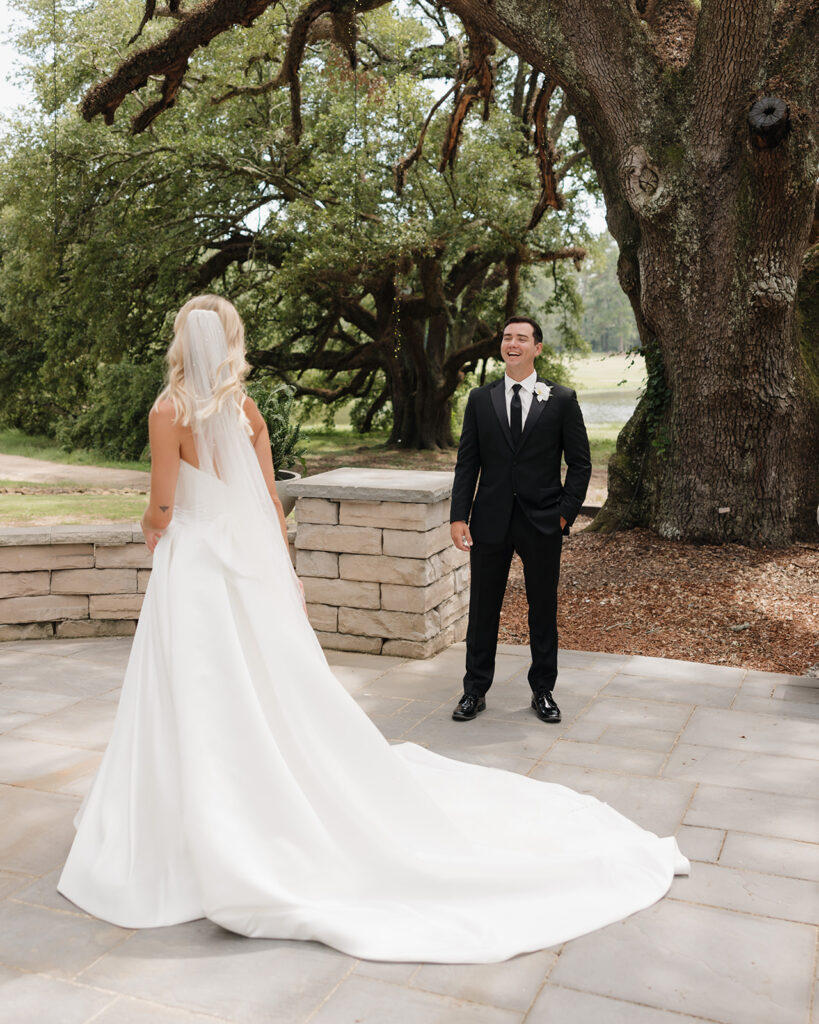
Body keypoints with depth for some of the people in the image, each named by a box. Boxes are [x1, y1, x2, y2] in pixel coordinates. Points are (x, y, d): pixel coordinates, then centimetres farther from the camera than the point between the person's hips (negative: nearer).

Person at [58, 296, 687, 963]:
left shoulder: (169, 414, -12)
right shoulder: (247, 411, 4)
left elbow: (161, 511, -12)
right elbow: (271, 505, 7)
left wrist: (152, 532, 11)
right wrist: (284, 577, 15)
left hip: (196, 569, -5)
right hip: (254, 564, 6)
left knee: (202, 711, 3)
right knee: (282, 695, 14)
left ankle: (217, 851, 12)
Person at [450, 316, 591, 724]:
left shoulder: (562, 400, 1)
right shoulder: (480, 399, 5)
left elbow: (580, 463, 2)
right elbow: (467, 462, 4)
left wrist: (566, 513, -6)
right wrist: (459, 516, -4)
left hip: (542, 522, -1)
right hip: (490, 521, 1)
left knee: (543, 610, 10)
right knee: (482, 610, 8)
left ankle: (543, 691, 26)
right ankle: (475, 691, 22)